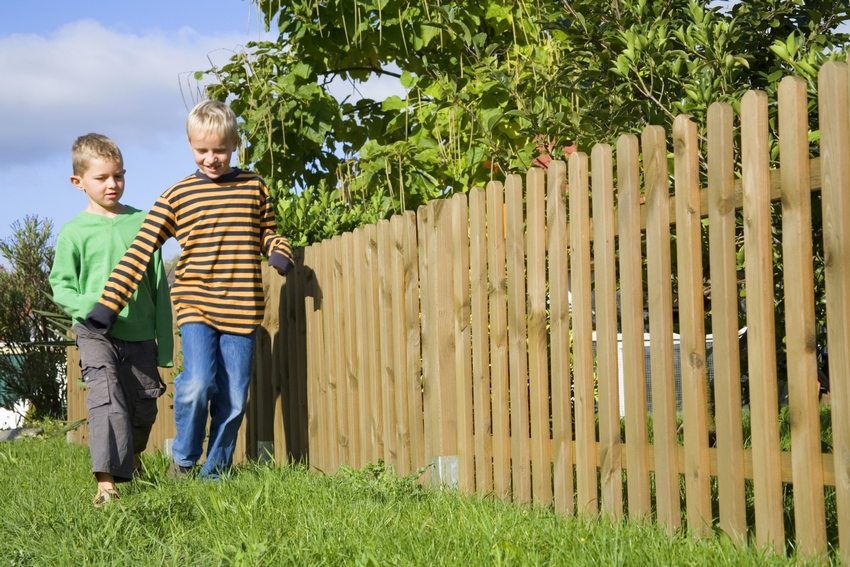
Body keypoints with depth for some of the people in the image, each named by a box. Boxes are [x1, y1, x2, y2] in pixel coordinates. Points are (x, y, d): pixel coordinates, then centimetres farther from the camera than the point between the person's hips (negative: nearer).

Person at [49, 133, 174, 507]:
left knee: (144, 407, 13)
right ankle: (106, 482, -26)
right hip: (96, 333, -3)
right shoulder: (74, 232, -1)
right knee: (107, 400, -20)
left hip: (140, 334, 3)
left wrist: (165, 343, 7)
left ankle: (130, 463, 41)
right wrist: (89, 305, -20)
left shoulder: (141, 222, 5)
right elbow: (60, 284, 2)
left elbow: (159, 285, 8)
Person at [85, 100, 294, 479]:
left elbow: (268, 233, 21)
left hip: (241, 312, 2)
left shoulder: (255, 187, 8)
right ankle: (182, 459, 4)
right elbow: (139, 252, -2)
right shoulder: (177, 196, 1)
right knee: (197, 384, -20)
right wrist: (107, 304, -9)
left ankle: (215, 473, 21)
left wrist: (280, 251, -3)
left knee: (233, 401, 4)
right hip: (196, 305, -2)